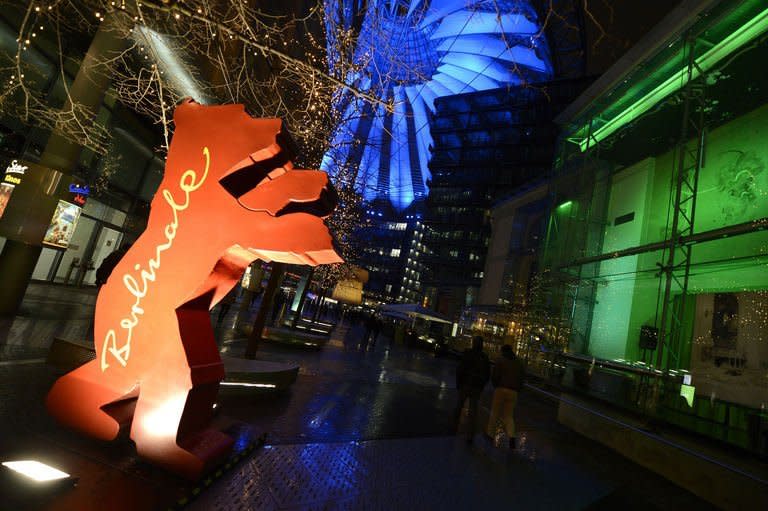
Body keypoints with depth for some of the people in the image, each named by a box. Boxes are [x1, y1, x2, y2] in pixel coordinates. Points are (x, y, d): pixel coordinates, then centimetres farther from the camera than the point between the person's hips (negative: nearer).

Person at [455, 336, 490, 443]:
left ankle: (455, 426, 30)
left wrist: (458, 383, -2)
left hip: (465, 385, -2)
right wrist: (481, 386, 15)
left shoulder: (467, 353, -11)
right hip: (477, 388, 2)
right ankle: (470, 436, 5)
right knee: (473, 411, 6)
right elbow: (487, 375, 6)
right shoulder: (485, 357, 1)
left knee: (459, 406, 17)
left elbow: (460, 369, -13)